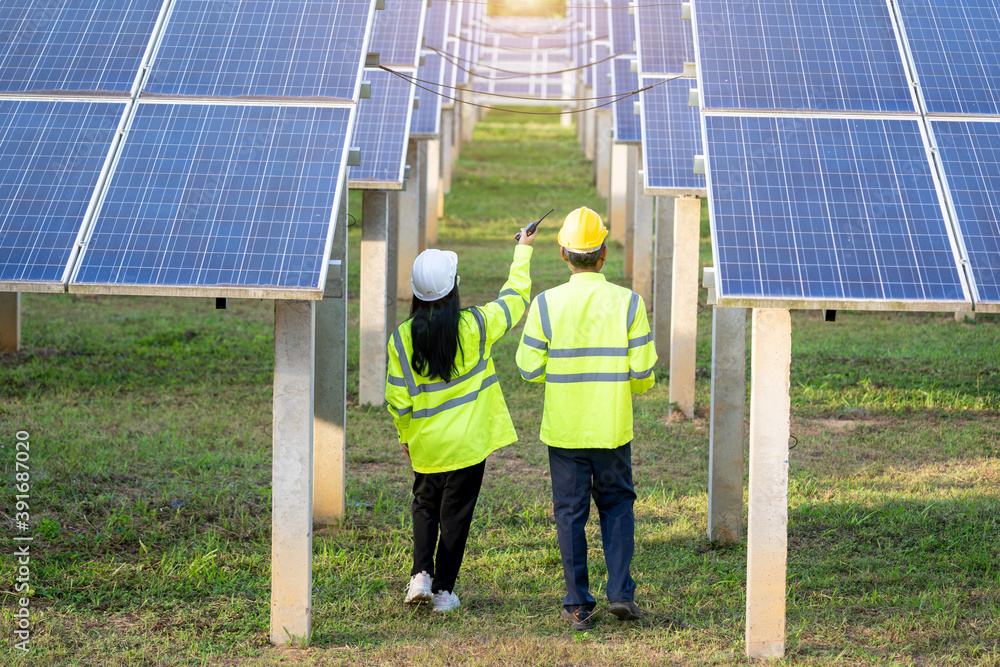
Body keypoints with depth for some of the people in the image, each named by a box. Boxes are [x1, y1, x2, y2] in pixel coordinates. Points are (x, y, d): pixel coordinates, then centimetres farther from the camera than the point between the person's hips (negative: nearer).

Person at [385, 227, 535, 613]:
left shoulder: (402, 338, -8)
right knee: (455, 514, 7)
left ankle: (421, 574, 6)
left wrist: (405, 436, 13)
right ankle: (444, 591, 11)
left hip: (425, 445, 2)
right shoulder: (475, 326, -12)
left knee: (425, 507, 21)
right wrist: (523, 251, 18)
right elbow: (515, 297, 4)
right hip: (468, 442, -2)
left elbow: (397, 397, -3)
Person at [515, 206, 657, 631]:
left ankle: (578, 606, 10)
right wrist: (637, 387, 17)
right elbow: (643, 371, -7)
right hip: (613, 427, 0)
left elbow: (529, 369, -6)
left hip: (563, 429, 0)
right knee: (617, 503, 18)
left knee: (570, 512, 9)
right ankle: (620, 591, 6)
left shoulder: (547, 304, -9)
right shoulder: (628, 303, -8)